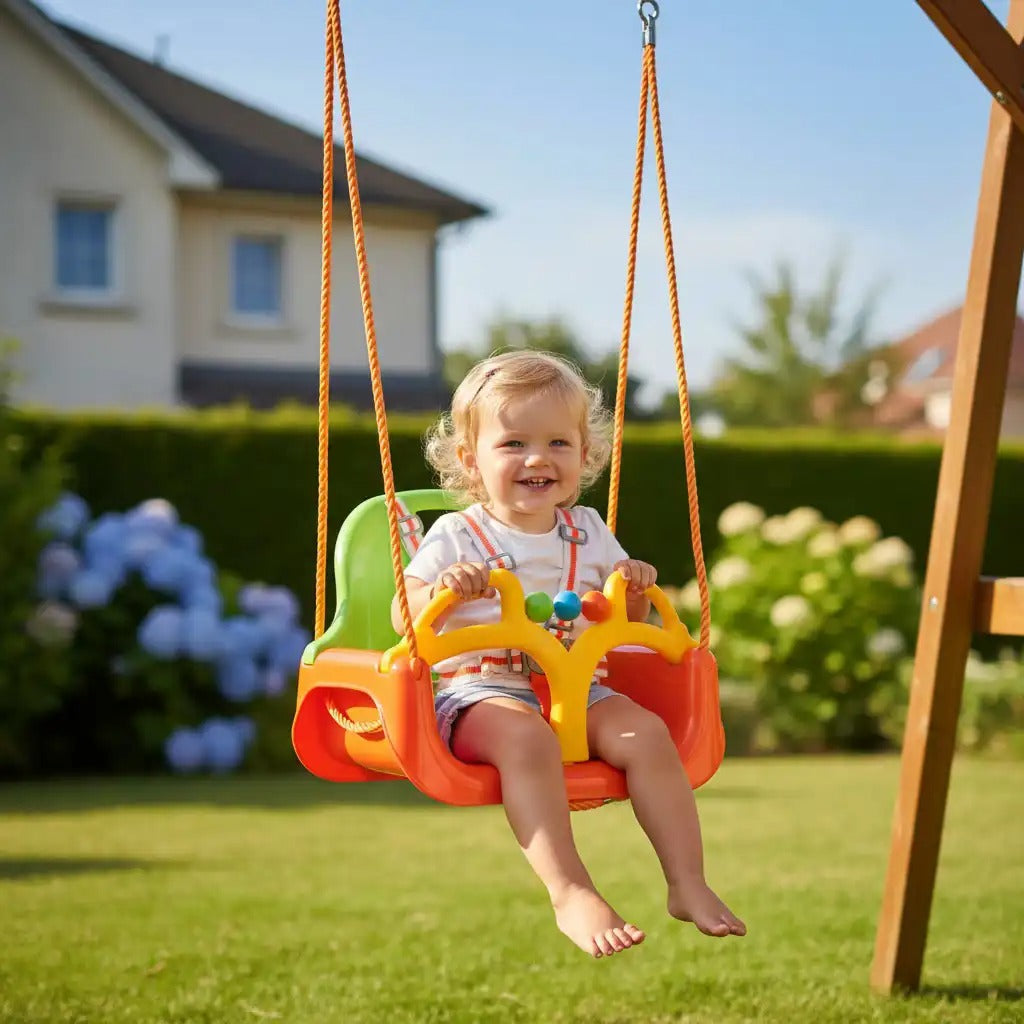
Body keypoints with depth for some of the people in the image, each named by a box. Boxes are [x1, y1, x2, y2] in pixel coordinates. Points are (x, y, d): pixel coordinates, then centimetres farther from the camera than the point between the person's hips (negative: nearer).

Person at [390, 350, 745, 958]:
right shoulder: (457, 536, 2)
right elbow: (403, 618, -3)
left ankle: (689, 885, -18)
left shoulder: (589, 532, 14)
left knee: (646, 732, -22)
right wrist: (439, 592, -23)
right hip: (482, 690, -4)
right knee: (526, 737, -37)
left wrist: (635, 593, -1)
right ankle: (571, 894, -41)